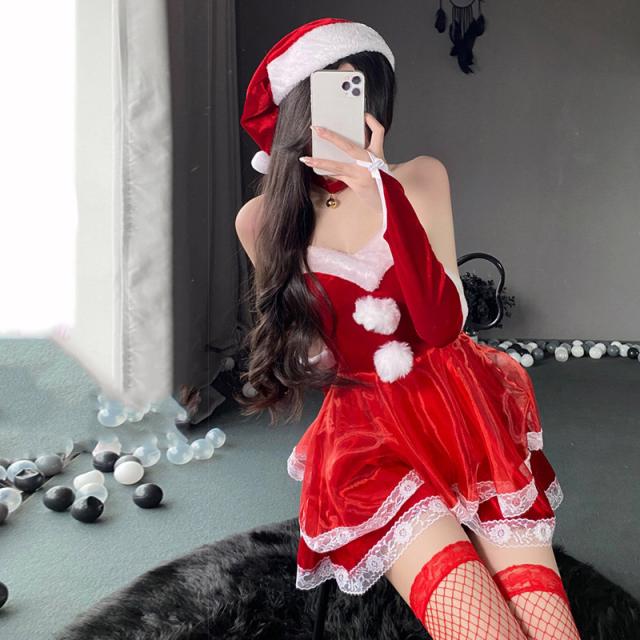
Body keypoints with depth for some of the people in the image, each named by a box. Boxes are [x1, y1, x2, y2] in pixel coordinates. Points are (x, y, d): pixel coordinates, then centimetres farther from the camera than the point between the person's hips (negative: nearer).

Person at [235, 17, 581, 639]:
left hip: (467, 421, 2)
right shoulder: (260, 219, 1)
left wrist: (384, 188, -20)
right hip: (365, 440, -1)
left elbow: (442, 322, -13)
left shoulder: (421, 179, 1)